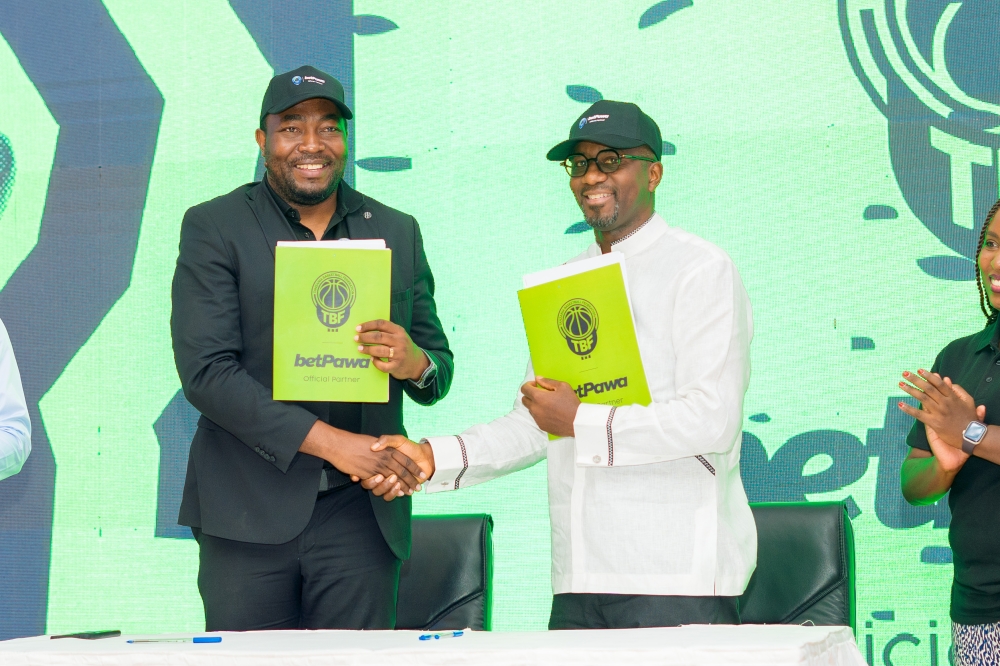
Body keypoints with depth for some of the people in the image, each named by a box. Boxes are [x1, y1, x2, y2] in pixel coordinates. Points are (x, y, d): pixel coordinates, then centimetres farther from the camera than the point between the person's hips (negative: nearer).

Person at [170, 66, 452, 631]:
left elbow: (441, 368, 17)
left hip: (358, 515, 2)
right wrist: (328, 441, -17)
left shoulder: (398, 233, 13)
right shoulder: (213, 228, 2)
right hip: (249, 514, -2)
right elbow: (204, 371, -9)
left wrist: (416, 365, -10)